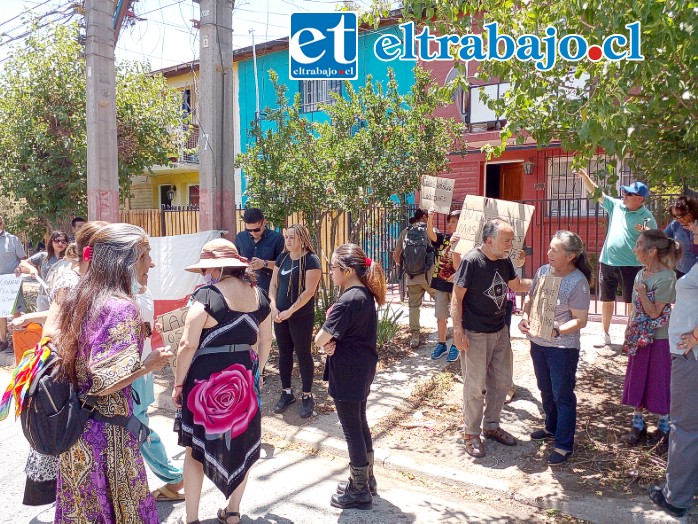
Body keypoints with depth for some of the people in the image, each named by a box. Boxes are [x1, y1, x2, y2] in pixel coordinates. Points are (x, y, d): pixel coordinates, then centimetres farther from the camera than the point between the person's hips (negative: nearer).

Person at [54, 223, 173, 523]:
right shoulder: (122, 307, -24)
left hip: (76, 428, 8)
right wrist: (149, 365, -15)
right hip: (106, 430, -8)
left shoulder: (81, 297, 2)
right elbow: (103, 383, -26)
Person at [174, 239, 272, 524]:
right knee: (241, 445, 18)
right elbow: (265, 341, 10)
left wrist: (178, 383, -6)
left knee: (196, 448, 13)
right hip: (244, 379, 5)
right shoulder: (258, 295, 2)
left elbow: (188, 344, -18)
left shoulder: (207, 295, -16)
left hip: (207, 379, -5)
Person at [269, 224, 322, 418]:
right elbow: (273, 284, 10)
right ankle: (286, 392, 27)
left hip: (302, 317, -6)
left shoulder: (311, 260, -11)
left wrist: (290, 311, -17)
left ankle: (307, 396, 16)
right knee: (284, 353, 13)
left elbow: (309, 291, -17)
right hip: (280, 315, 6)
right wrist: (274, 307, -5)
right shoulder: (282, 257, 8)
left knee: (303, 354, 3)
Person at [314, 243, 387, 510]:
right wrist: (333, 342, -9)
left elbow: (319, 340, -22)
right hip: (362, 369, 9)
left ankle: (359, 491, 21)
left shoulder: (348, 301, -24)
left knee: (352, 430, 5)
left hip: (347, 373, -9)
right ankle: (366, 480, 37)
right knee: (360, 424, 21)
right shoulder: (365, 295, 5)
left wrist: (327, 341, -1)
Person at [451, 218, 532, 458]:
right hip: (475, 335, -8)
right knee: (475, 385, 3)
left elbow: (517, 285, 19)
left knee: (502, 380, 17)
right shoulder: (471, 260, -18)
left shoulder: (504, 261, 3)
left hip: (500, 331, 8)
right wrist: (458, 331, -20)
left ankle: (491, 426, 35)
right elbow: (457, 297, -17)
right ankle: (471, 434, 21)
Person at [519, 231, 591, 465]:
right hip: (537, 342, 7)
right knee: (546, 390, 23)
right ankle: (552, 428, 44)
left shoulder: (578, 282, -19)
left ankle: (564, 445, 20)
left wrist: (556, 330, -30)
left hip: (563, 347, -7)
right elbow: (529, 298, 11)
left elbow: (580, 320, -18)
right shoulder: (543, 271, 0)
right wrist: (525, 316, -7)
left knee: (563, 395, 6)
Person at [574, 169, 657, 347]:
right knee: (606, 300, 14)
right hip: (607, 262, 4)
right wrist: (584, 176, -10)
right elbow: (594, 191, 2)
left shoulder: (647, 218, -8)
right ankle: (606, 335, 28)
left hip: (631, 266, -4)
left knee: (632, 303, 6)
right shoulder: (616, 205, 3)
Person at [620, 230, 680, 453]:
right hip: (640, 338, 7)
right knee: (637, 381, 14)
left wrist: (641, 291, -25)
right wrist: (629, 330, 14)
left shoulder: (666, 278, -20)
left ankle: (664, 429, 25)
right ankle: (638, 424, 29)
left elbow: (655, 312, -18)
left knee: (660, 384, 7)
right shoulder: (641, 273, 4)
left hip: (660, 340, -7)